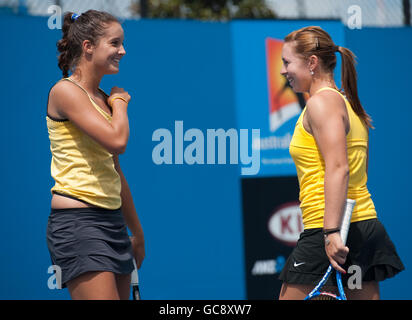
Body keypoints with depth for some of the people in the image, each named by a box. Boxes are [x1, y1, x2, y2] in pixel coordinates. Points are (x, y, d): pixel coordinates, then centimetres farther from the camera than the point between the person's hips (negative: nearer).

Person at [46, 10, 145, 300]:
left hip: (112, 221, 8)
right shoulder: (66, 91, -8)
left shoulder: (103, 98, 16)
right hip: (77, 222, -8)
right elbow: (117, 140, -21)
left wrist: (137, 232, 27)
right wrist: (121, 102, -1)